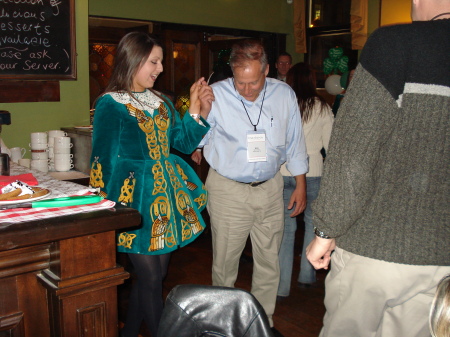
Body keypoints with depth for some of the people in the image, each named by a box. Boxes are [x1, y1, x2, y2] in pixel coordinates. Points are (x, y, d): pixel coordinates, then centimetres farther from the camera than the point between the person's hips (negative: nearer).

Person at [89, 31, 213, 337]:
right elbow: (106, 161, -8)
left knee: (154, 273, 14)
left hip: (168, 196, 7)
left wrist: (196, 110, -1)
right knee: (151, 279, 0)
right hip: (137, 200, -7)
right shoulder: (110, 104, -8)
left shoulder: (161, 102, 12)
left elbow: (183, 143, 11)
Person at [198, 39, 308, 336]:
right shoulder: (217, 95, -12)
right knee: (224, 262, 9)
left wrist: (301, 185, 11)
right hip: (228, 190, -3)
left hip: (270, 188, 3)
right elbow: (196, 141, -8)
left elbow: (295, 143, 8)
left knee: (269, 261, 15)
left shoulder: (285, 94, -1)